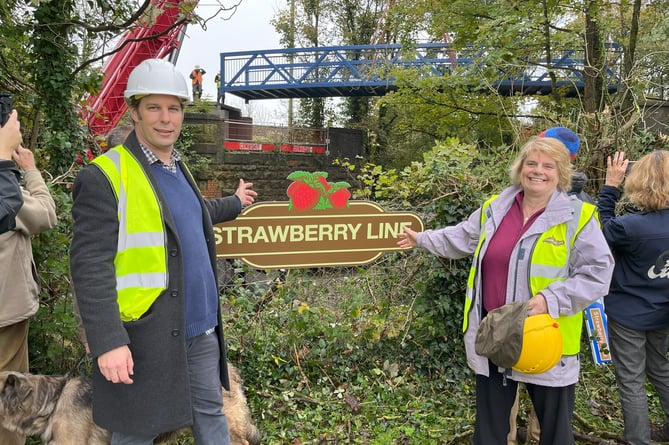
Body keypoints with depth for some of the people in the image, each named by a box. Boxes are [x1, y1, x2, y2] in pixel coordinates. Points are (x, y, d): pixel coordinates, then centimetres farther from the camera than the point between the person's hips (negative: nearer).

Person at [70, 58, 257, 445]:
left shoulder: (178, 167, 12)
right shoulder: (104, 176, -14)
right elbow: (90, 266, -18)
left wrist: (235, 203, 45)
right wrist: (108, 341, -23)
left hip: (200, 327, 8)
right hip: (145, 336, -7)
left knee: (211, 413, 19)